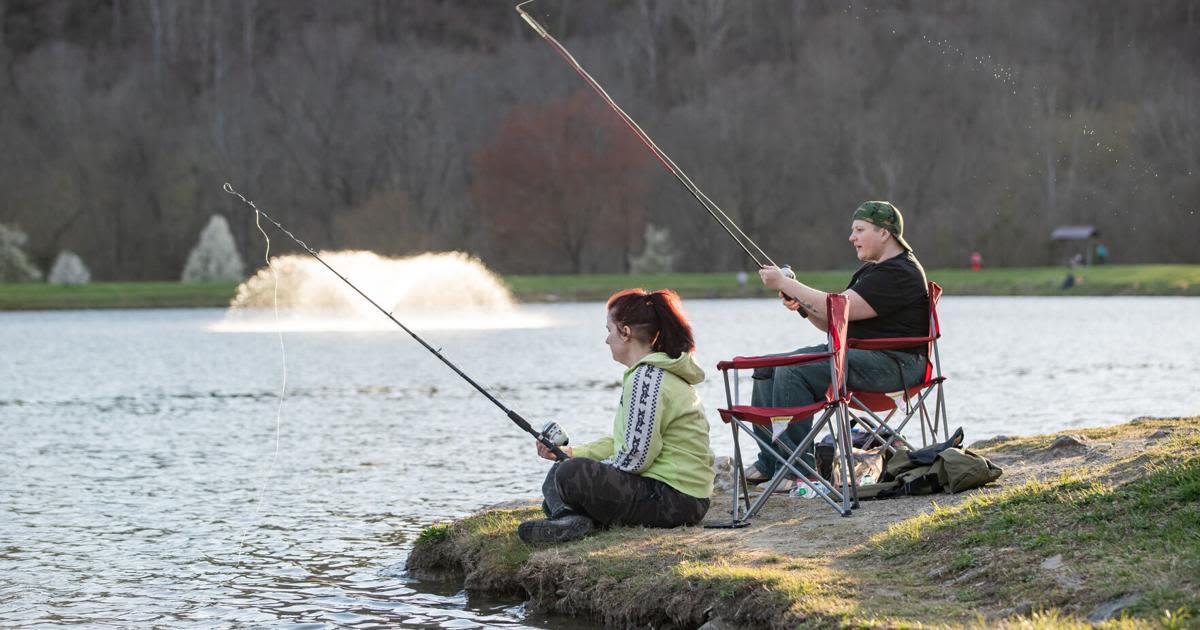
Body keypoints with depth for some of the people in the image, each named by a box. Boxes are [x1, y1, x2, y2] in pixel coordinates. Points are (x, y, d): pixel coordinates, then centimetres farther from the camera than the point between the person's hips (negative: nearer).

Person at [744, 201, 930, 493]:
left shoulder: (900, 274, -14)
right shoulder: (870, 271, 20)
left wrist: (786, 283, -17)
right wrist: (801, 305, -1)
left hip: (892, 364, -11)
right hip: (855, 353, 11)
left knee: (792, 371, -27)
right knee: (767, 368, 3)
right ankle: (769, 461, -1)